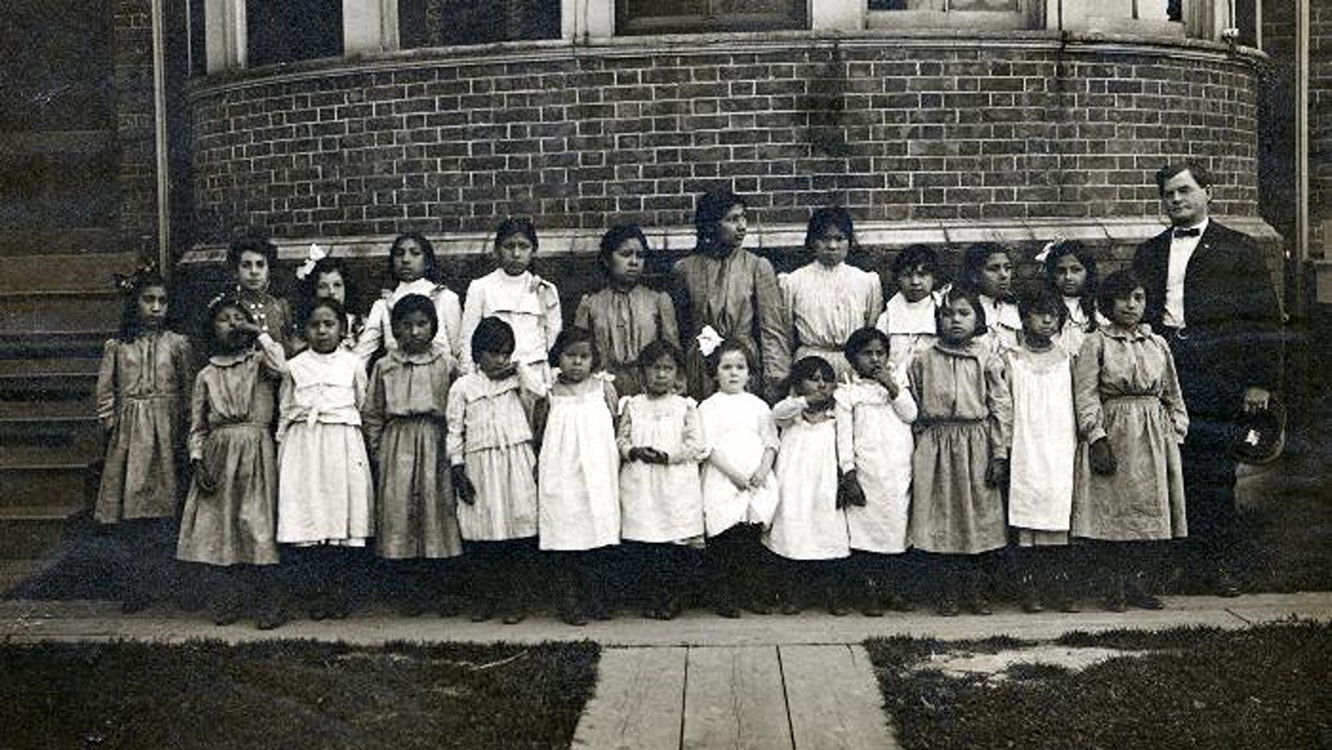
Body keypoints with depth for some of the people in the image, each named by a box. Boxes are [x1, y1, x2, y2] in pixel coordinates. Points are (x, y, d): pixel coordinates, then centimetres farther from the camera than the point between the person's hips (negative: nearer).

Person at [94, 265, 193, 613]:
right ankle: (138, 586, 6)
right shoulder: (116, 346, 8)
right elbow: (105, 393, 9)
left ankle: (156, 585, 3)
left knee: (162, 509, -5)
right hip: (128, 437, 1)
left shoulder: (177, 344, 6)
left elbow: (188, 394, 6)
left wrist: (182, 437, 0)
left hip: (166, 435, -1)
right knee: (129, 514, -3)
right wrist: (111, 426, 0)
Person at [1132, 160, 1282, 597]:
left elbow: (1264, 320, 3)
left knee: (1214, 470, 0)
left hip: (1215, 378, -2)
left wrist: (1260, 382, -5)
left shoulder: (1238, 251, 8)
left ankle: (1218, 561, 10)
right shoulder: (1149, 253, 18)